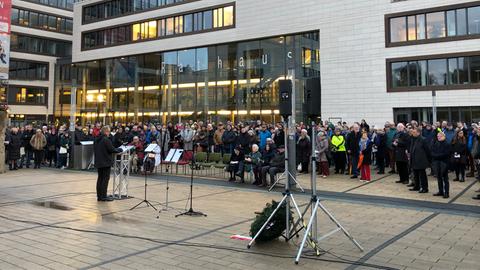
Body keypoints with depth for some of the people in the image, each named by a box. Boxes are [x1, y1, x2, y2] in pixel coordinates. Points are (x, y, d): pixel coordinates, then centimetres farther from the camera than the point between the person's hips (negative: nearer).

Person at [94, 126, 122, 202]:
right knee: (105, 178, -3)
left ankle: (99, 196, 15)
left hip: (98, 162, 8)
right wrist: (120, 149, -1)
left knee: (100, 178, 12)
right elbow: (112, 149, -18)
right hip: (106, 162, -8)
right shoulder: (106, 139, -16)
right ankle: (103, 196, -3)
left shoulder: (96, 140, 11)